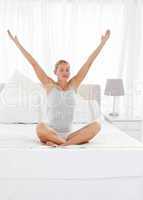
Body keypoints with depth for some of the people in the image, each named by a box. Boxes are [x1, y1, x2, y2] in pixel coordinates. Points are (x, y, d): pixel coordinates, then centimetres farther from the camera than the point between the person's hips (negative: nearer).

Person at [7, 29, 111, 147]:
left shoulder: (73, 84, 7)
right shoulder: (50, 85, 2)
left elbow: (89, 63, 4)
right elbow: (33, 63, -1)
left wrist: (102, 43, 5)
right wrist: (18, 44, 0)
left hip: (67, 135, 3)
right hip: (51, 133, -2)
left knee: (96, 125, -22)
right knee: (40, 126, -38)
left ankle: (62, 144, -25)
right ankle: (75, 141, -23)